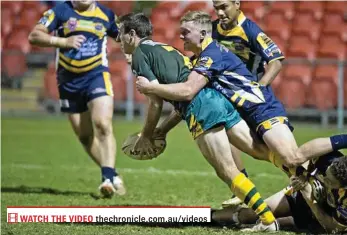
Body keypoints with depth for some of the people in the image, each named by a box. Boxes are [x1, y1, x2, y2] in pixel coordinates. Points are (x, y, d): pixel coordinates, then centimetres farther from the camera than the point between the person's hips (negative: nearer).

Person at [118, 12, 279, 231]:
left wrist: (146, 136, 8)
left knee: (227, 171, -10)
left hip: (200, 104, -9)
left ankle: (268, 219, -18)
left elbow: (157, 100, -2)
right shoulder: (165, 49, 32)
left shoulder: (140, 54, 6)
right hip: (218, 96, 9)